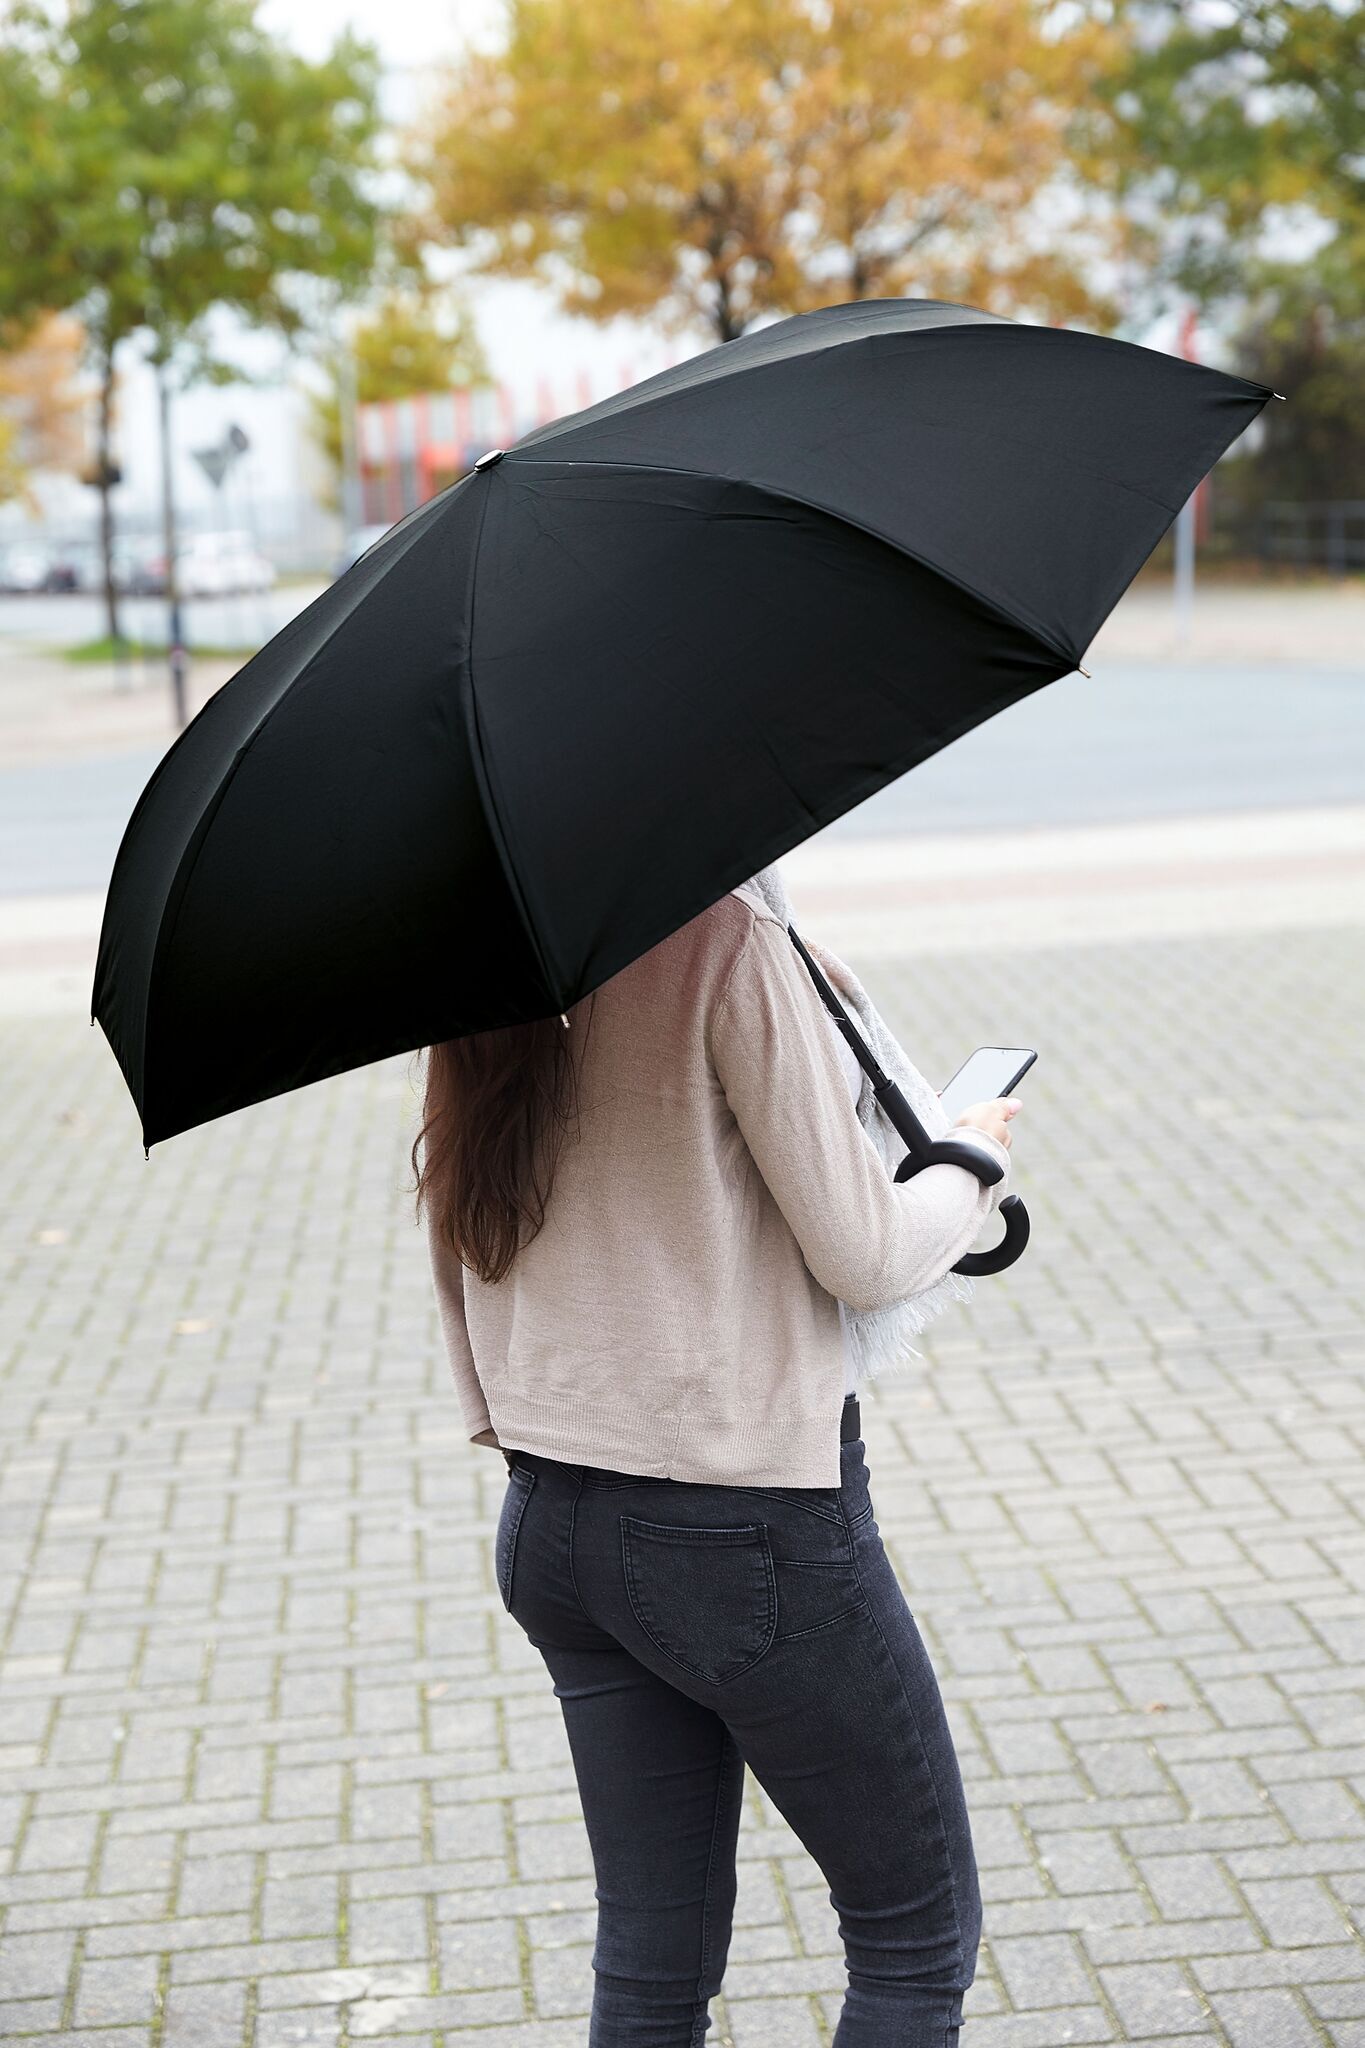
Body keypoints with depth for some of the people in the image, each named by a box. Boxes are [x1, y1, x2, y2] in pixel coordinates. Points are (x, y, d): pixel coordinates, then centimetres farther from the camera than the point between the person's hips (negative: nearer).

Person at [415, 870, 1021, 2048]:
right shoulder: (722, 940, -19)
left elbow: (460, 1266, 11)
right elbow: (863, 1254, -14)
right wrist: (974, 1161, 6)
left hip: (550, 1525, 7)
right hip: (751, 1525, -7)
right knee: (920, 1932, 12)